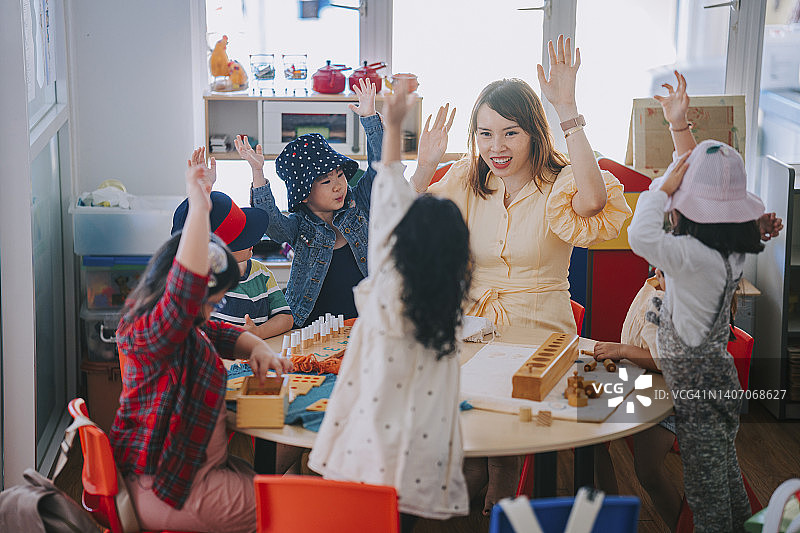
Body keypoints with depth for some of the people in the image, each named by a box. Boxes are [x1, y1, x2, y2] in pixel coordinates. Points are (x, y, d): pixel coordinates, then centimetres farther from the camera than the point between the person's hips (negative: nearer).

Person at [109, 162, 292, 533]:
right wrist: (199, 208, -48)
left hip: (191, 469, 11)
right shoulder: (151, 331, -26)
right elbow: (185, 291, -46)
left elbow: (219, 333, 24)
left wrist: (257, 347, 3)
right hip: (165, 490, -11)